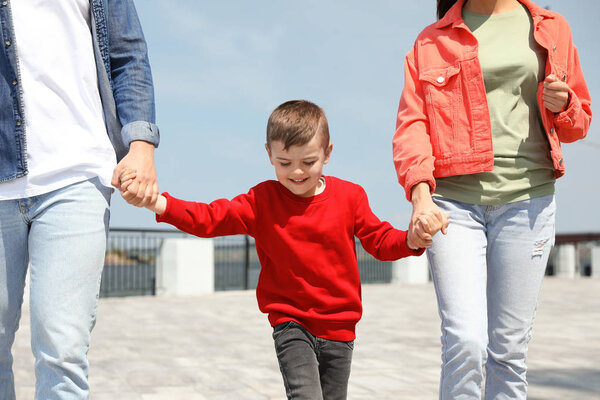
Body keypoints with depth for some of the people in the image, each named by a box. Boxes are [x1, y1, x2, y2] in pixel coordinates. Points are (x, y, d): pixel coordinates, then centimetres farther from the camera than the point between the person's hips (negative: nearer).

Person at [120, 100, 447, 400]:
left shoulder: (349, 196, -2)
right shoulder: (263, 201, -6)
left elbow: (380, 241, 4)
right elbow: (210, 218, -14)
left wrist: (413, 239, -17)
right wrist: (155, 202, -27)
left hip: (340, 326, 2)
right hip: (290, 323, -2)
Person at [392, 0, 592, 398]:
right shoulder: (432, 41, 10)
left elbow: (579, 122, 21)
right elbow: (411, 125, 0)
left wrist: (562, 104, -4)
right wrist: (420, 194, -18)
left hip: (527, 199, 1)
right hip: (453, 202, -1)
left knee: (509, 348, 2)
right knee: (465, 342, -13)